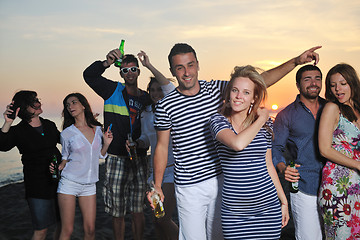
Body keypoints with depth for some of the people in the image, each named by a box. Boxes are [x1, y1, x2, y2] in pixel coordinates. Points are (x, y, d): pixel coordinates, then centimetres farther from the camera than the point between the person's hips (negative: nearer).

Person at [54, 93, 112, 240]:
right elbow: (65, 159, 8)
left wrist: (106, 143, -1)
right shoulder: (66, 133, -1)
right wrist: (57, 167, -12)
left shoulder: (97, 129, 6)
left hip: (89, 185, 3)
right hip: (69, 183, -2)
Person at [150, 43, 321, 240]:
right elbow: (162, 146, 1)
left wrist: (296, 61, -3)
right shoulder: (165, 106, -4)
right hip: (190, 188, -2)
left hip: (221, 179, 3)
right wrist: (157, 186, -3)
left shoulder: (216, 89, 2)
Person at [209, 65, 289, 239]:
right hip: (234, 210, -2)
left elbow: (268, 165, 13)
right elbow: (238, 144, -26)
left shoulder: (265, 124, 5)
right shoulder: (218, 120, -5)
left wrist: (284, 201, 14)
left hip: (268, 206, 2)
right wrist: (262, 118, -12)